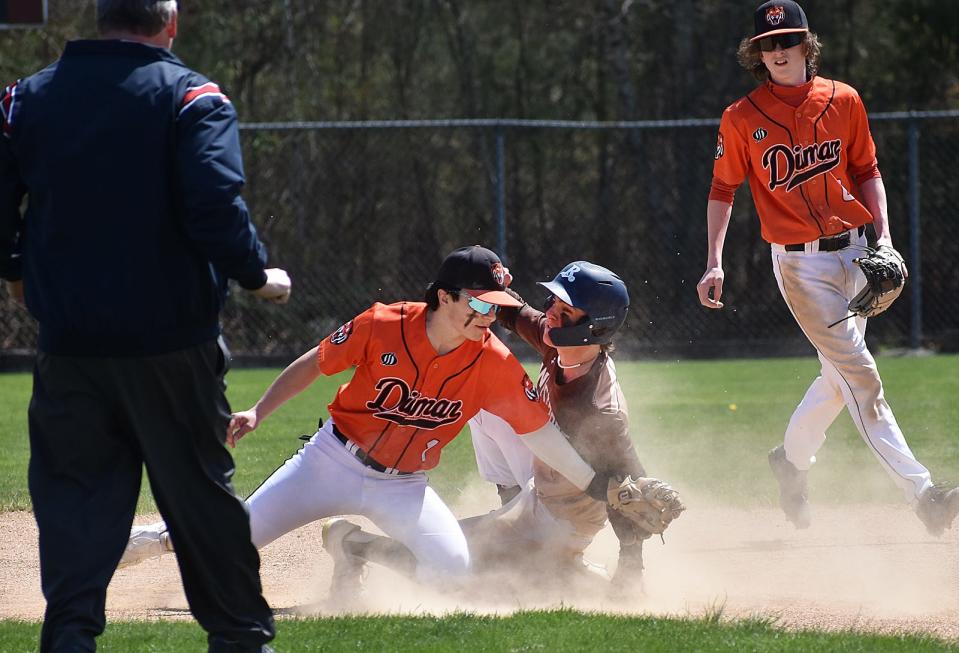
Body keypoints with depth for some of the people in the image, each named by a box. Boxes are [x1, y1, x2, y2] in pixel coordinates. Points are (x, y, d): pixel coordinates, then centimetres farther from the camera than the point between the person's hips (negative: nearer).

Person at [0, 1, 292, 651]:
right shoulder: (192, 97, -7)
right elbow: (215, 206, -19)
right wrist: (259, 275, -4)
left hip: (69, 341, 2)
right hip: (169, 342, -2)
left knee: (73, 493, 7)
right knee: (200, 493, 10)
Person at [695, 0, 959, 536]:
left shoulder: (844, 101, 3)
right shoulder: (742, 120, -4)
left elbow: (868, 172, 11)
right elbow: (723, 190, 4)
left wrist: (884, 235, -2)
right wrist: (714, 264, -3)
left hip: (854, 251, 4)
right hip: (801, 264, -4)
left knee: (840, 377, 11)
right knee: (859, 372, -13)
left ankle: (792, 461, 37)